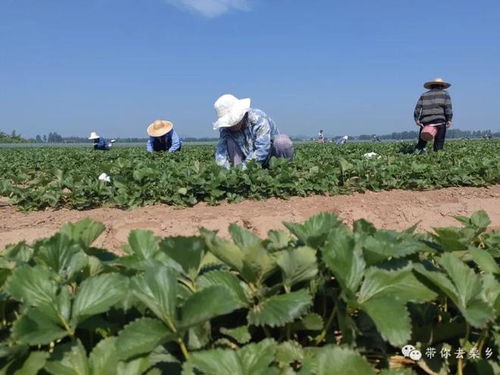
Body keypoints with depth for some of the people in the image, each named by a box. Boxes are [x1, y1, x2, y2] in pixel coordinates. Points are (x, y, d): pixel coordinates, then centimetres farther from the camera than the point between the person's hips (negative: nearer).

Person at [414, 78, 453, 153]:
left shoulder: (424, 95, 20)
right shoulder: (445, 94, 13)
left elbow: (418, 107, 5)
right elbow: (448, 107, -2)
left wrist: (417, 119, 0)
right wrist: (449, 120, -5)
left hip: (425, 121, 2)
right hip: (439, 120, -2)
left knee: (422, 141, 9)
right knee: (439, 142, 2)